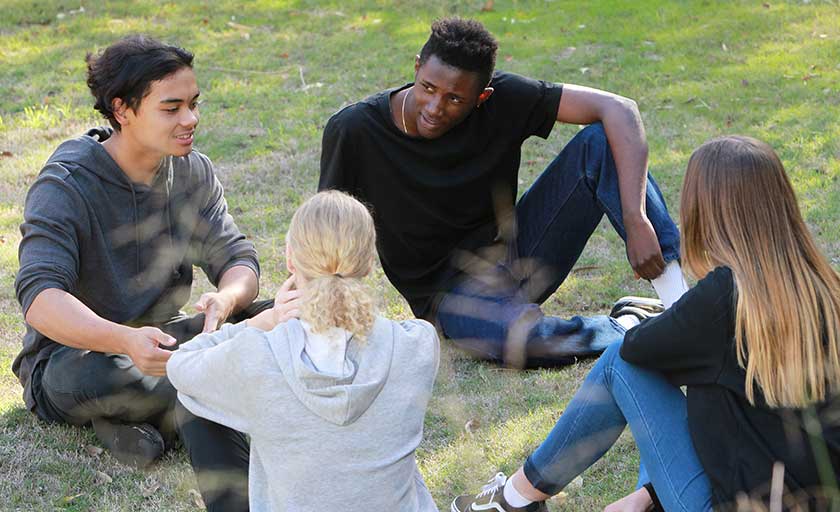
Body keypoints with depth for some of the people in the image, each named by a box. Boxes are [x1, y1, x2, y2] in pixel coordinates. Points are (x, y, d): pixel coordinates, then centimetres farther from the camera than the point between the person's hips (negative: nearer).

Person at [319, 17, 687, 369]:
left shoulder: (502, 99, -16)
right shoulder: (355, 131, -18)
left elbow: (618, 109, -19)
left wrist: (636, 220, -30)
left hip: (513, 251, 3)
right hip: (445, 289, -2)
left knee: (599, 143, -19)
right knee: (524, 340, -39)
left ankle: (680, 298, -24)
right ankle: (631, 323, -8)